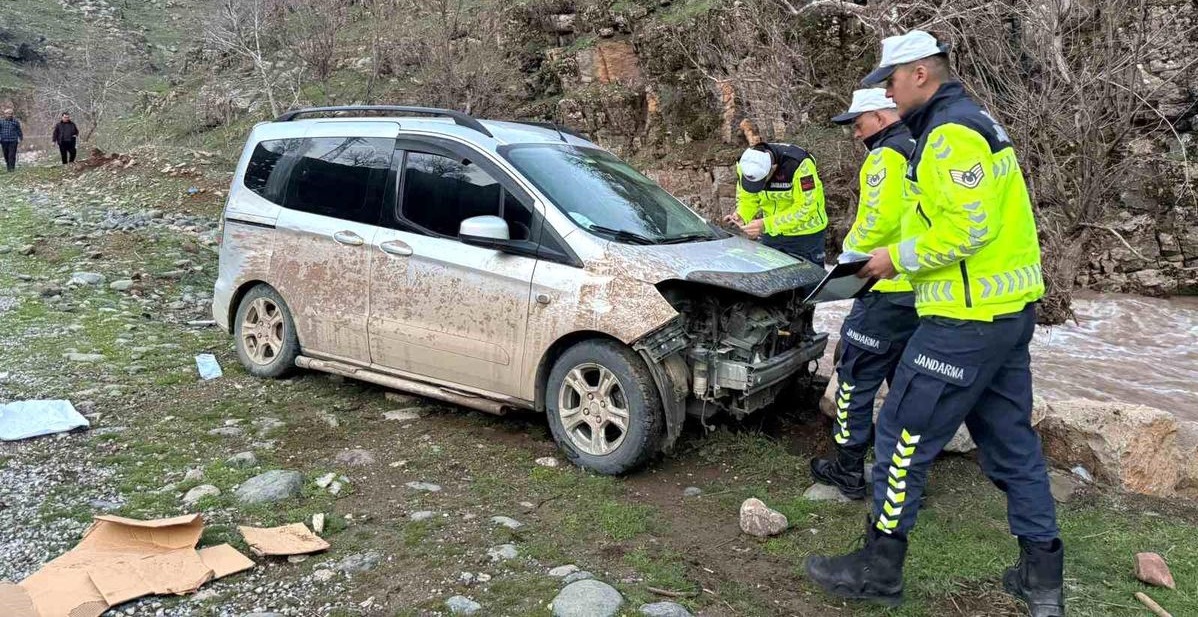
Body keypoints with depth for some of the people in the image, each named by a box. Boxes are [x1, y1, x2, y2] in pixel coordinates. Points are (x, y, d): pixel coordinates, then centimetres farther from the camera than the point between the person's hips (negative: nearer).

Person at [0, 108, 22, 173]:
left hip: (13, 141, -2)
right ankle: (8, 167, 25)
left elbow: (19, 131, 10)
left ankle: (11, 169, -7)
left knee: (12, 156, -8)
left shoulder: (16, 121, 2)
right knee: (6, 156, 10)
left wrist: (21, 139, 14)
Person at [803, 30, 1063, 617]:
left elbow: (967, 227, -24)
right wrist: (901, 251, 12)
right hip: (1009, 309, 11)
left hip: (968, 319, -11)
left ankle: (879, 568, 11)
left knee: (904, 436, -1)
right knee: (1010, 439, 16)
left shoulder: (950, 132, -16)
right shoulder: (974, 122, 17)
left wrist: (898, 257, -12)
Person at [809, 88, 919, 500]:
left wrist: (848, 256, -8)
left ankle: (849, 471, 8)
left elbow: (877, 220, -22)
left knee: (857, 377, 2)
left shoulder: (886, 157, -12)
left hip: (888, 291, -9)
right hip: (926, 292, 9)